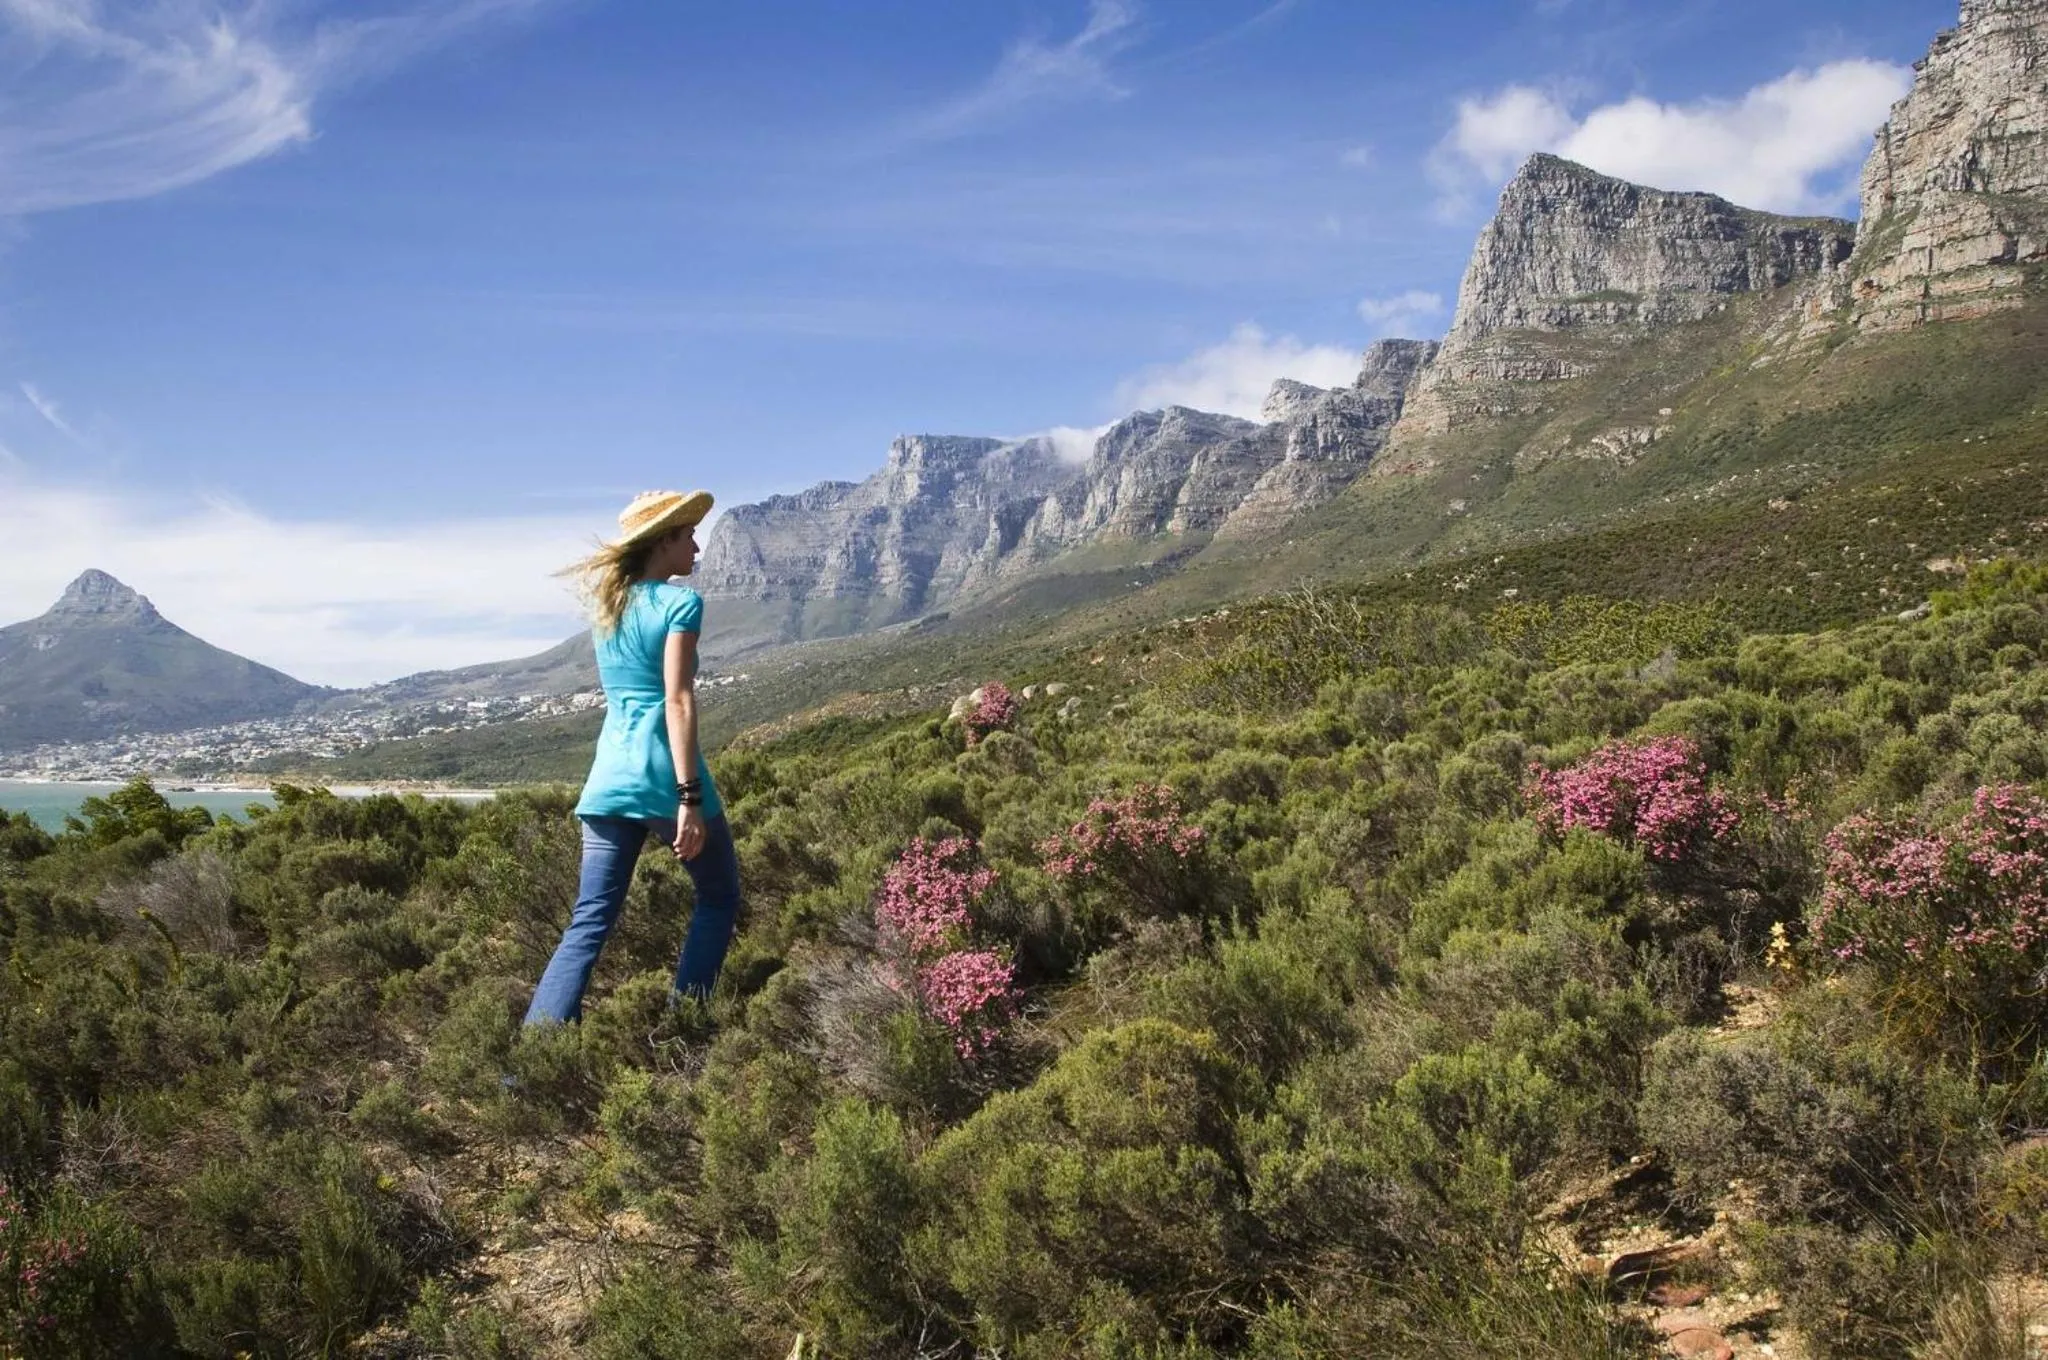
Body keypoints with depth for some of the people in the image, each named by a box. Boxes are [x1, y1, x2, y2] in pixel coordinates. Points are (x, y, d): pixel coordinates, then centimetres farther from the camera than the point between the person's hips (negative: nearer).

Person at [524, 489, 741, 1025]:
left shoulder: (606, 604, 15)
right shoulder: (679, 603, -7)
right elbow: (678, 702, -16)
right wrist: (689, 799, -19)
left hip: (610, 775, 6)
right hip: (665, 777, -6)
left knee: (589, 922, 4)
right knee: (719, 898, 15)